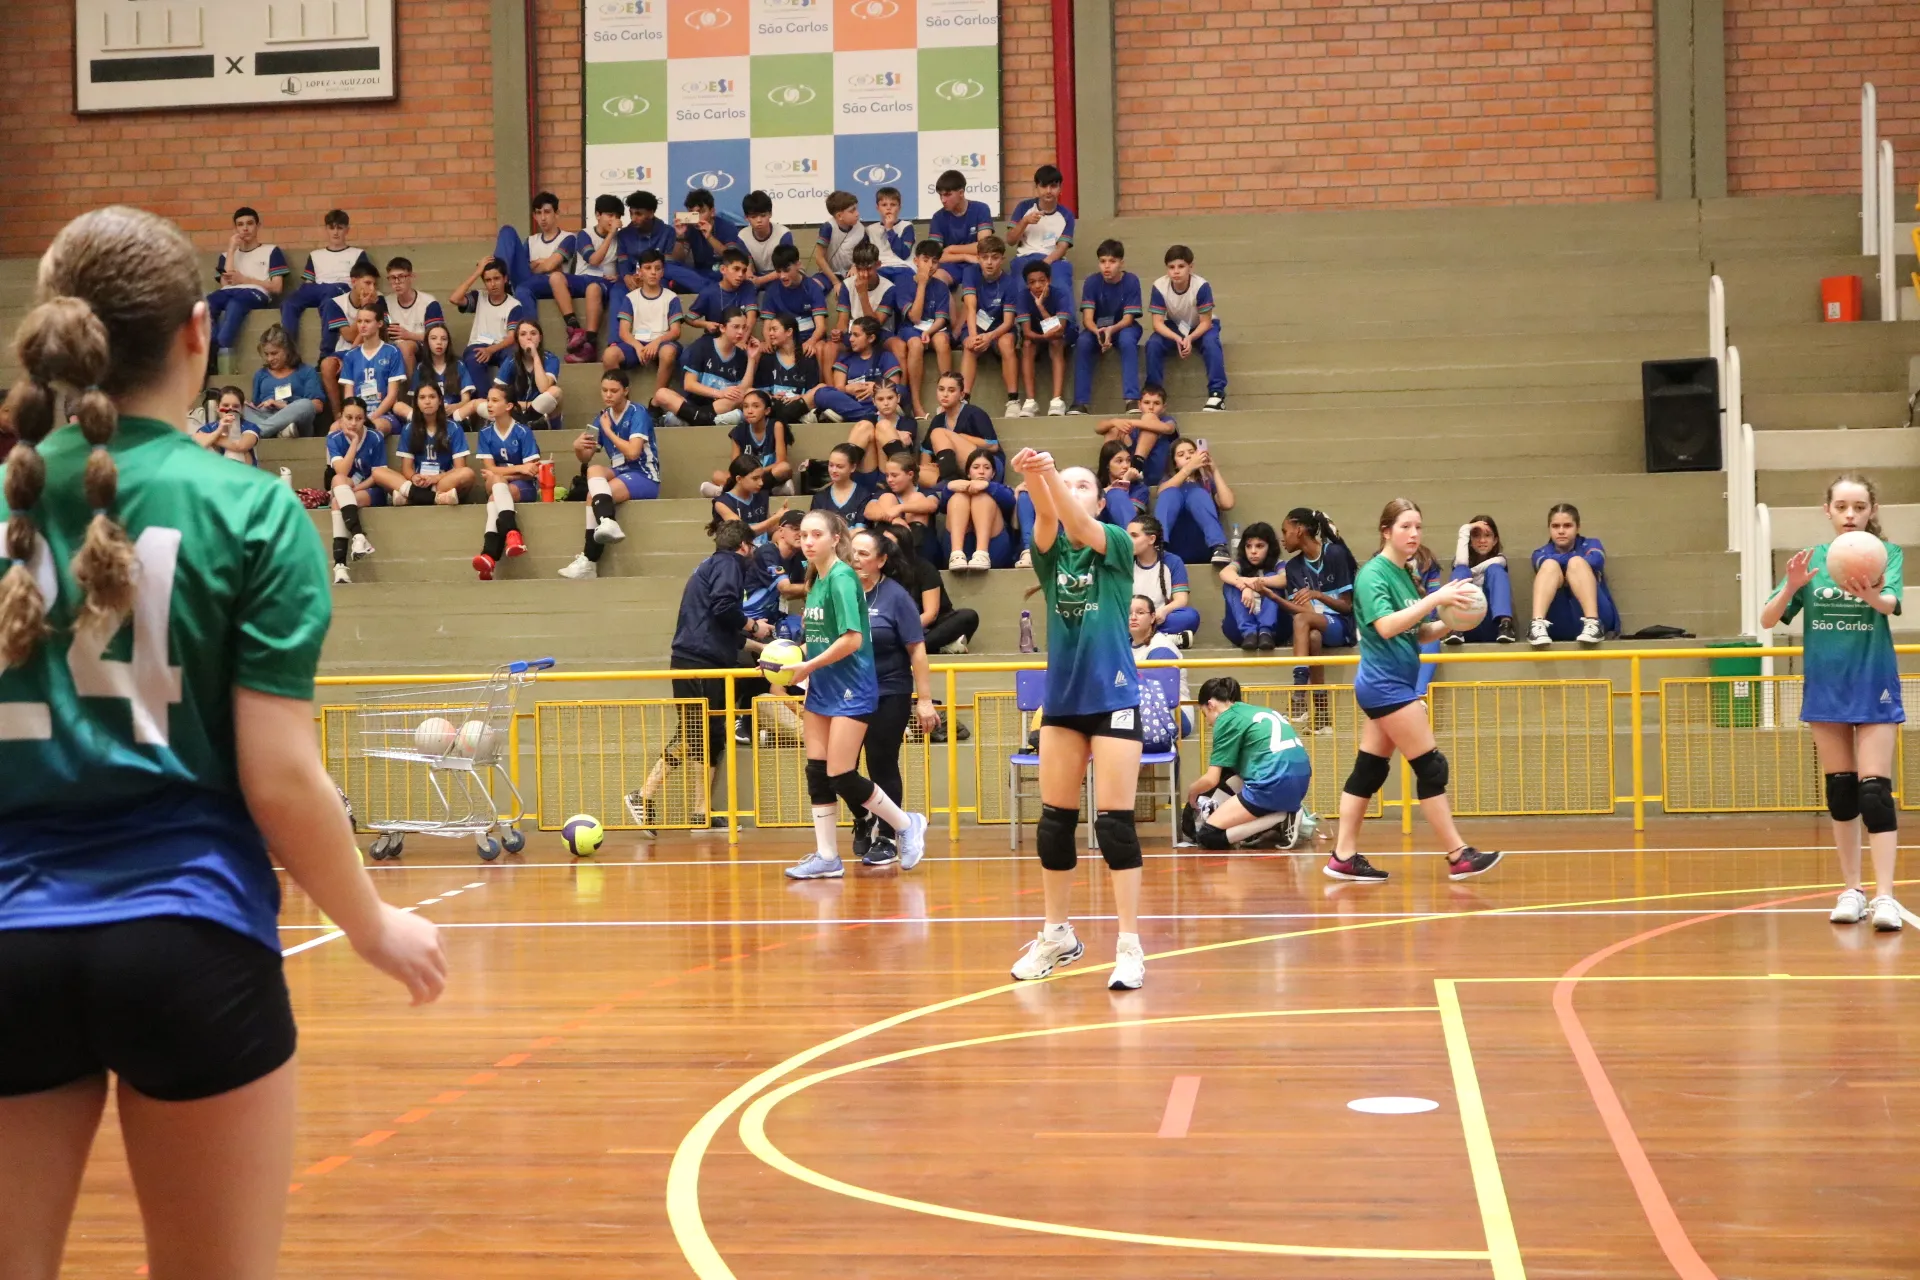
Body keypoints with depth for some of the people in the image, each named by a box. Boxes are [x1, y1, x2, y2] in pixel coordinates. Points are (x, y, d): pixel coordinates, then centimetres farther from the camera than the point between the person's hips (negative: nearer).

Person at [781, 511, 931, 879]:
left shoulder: (842, 578, -16)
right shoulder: (816, 579, 8)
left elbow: (852, 639, -23)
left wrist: (807, 667, -19)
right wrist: (788, 661, 1)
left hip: (851, 690, -8)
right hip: (821, 689, 8)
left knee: (841, 776, -6)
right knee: (817, 773, 5)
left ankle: (906, 825, 13)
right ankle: (827, 857, 11)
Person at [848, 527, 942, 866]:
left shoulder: (896, 596, -9)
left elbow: (917, 650, -9)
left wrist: (924, 699, -12)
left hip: (890, 697, -4)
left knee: (883, 768, 2)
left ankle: (887, 840, 16)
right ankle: (862, 821, 31)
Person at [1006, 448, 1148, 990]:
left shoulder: (1116, 544, -2)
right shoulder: (1050, 551, 5)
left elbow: (1080, 527, -23)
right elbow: (1046, 517, -17)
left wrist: (1052, 474, -41)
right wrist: (1033, 477, -39)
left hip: (1113, 698, -4)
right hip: (1061, 700, 4)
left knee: (1115, 821, -8)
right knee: (1054, 821, 8)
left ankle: (1129, 945, -6)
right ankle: (1057, 935, 21)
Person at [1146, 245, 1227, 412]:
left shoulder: (1201, 286, -29)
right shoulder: (1160, 287, -24)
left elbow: (1205, 322, -23)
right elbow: (1157, 322, -22)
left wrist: (1190, 339, -41)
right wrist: (1177, 339, -39)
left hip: (1200, 327, -2)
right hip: (1174, 327, 2)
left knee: (1211, 343, -34)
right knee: (1153, 344, -26)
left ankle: (1217, 392, -28)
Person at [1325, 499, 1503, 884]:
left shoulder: (1404, 575, 13)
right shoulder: (1373, 574, -13)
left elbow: (1420, 633, 18)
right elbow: (1386, 625, -27)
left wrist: (1449, 623, -1)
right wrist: (1434, 599, -30)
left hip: (1391, 686, 9)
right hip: (1385, 684, -9)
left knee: (1369, 771, 8)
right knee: (1431, 767, -7)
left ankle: (1344, 857, 10)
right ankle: (1458, 856, -3)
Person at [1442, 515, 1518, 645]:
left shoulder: (1499, 559, 16)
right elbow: (1461, 563, -10)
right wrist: (1465, 530, -2)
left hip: (1492, 626, 0)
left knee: (1494, 569, -15)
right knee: (1461, 570, -15)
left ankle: (1504, 625, -41)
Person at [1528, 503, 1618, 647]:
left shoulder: (1591, 545, 18)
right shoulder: (1542, 553, 20)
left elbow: (1594, 561, -8)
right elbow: (1548, 563, -6)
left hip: (1589, 615, 0)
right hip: (1558, 626, 0)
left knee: (1576, 563, -19)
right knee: (1551, 565, -19)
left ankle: (1593, 624, -42)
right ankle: (1538, 626, -43)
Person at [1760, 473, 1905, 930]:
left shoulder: (1887, 554, -5)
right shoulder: (1811, 559, 1)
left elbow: (1891, 602, -25)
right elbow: (1767, 620, -5)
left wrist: (1872, 595, -49)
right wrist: (1790, 588, -26)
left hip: (1874, 687, -3)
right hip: (1826, 687, 3)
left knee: (1874, 788, -11)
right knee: (1840, 790, 8)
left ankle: (1884, 895, -13)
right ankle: (1851, 890, 17)